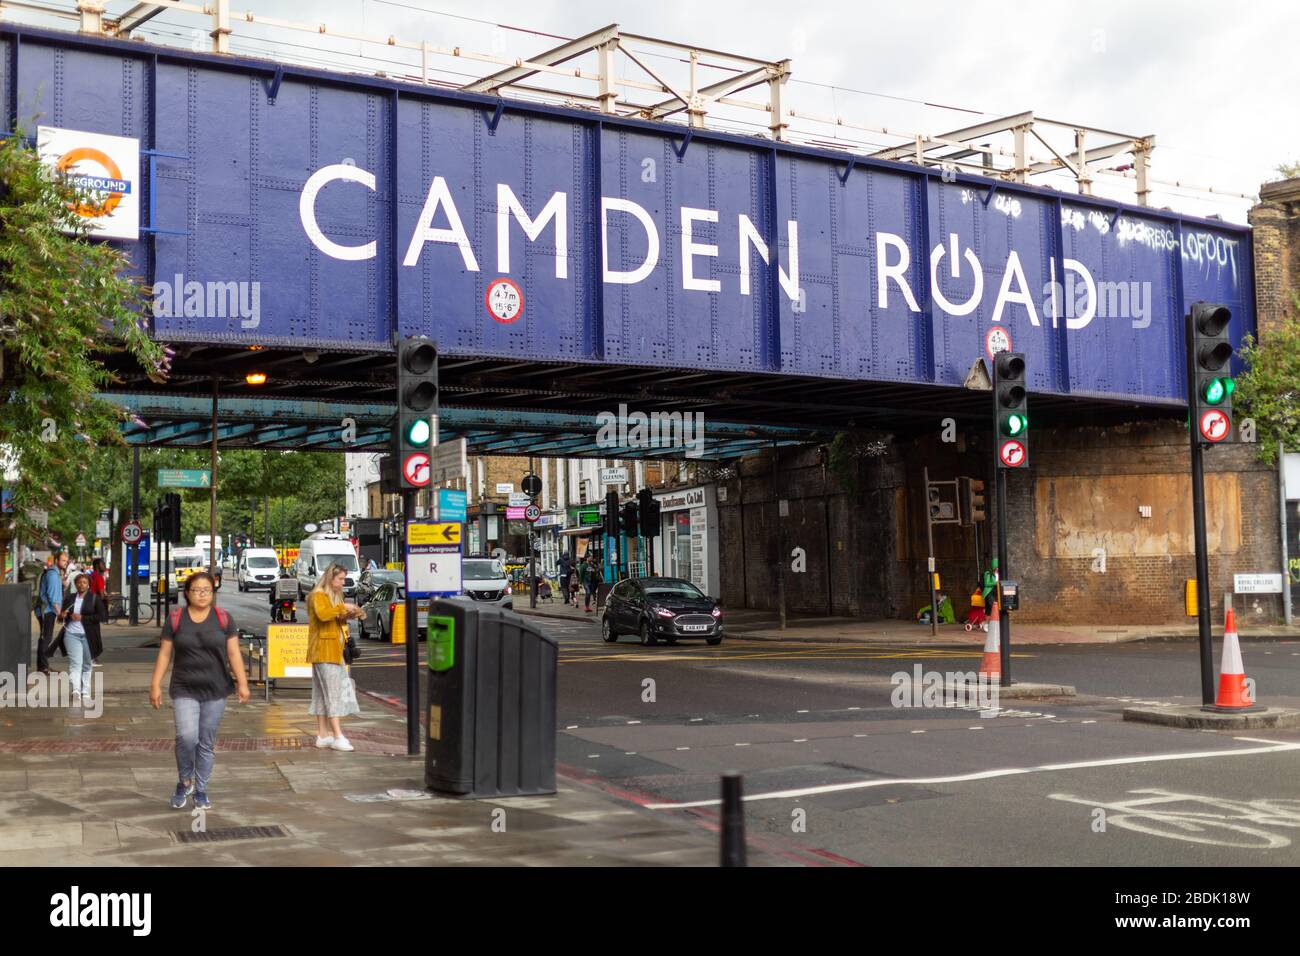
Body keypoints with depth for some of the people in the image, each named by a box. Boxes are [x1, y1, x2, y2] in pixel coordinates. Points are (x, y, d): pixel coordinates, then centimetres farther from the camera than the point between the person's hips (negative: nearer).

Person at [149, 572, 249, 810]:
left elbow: (234, 653, 3)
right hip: (184, 690, -1)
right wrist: (156, 685, 1)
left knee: (206, 743, 6)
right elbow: (164, 654, 5)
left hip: (215, 691, 1)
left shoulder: (224, 618, 2)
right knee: (187, 737, -16)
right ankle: (184, 781, 9)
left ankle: (201, 791, 20)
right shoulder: (175, 618, 2)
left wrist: (242, 683, -3)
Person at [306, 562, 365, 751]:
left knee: (323, 692, 9)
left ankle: (323, 735, 11)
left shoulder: (335, 596, 19)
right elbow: (322, 614, -28)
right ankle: (337, 736, -16)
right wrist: (342, 607, -22)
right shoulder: (318, 596, -10)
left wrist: (347, 616, 5)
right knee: (332, 691, -12)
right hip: (323, 650, -9)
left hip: (334, 649, 9)